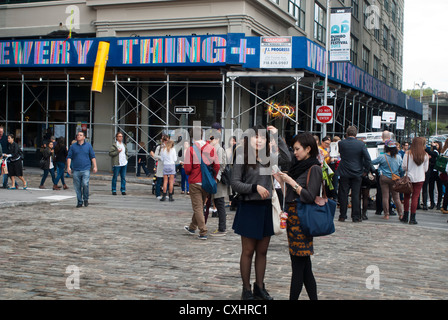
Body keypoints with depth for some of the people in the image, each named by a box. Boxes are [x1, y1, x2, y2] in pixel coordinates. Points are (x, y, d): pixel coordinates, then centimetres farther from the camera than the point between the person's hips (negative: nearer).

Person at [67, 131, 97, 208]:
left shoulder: (88, 145, 8)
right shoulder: (73, 146, 8)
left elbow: (93, 157, 10)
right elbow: (69, 157, 8)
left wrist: (95, 166, 2)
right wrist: (68, 167, -3)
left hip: (86, 169, -2)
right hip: (76, 170, 2)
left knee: (85, 184, -17)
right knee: (77, 187, 3)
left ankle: (86, 199, 4)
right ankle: (79, 202, 15)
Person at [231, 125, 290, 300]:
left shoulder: (268, 158, 6)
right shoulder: (242, 158, -6)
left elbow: (287, 161, -10)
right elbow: (235, 183, -10)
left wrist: (278, 137, -6)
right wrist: (255, 187, -20)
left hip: (266, 208, 4)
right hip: (249, 208, -4)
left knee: (262, 251, 13)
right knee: (248, 251, 5)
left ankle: (260, 287, 25)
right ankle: (246, 289, 16)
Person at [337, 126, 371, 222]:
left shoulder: (341, 143, -3)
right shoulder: (361, 144, -6)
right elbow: (368, 158, -9)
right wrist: (365, 170, 2)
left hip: (344, 173, 0)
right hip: (357, 173, 0)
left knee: (343, 195, 6)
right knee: (355, 195, 4)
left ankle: (342, 216, 10)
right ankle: (356, 217, 6)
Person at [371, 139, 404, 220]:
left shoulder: (382, 157, -10)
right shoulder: (399, 157, -1)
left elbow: (372, 162, 3)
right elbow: (401, 169, 7)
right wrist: (401, 177, 24)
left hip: (384, 178, -2)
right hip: (395, 179, 2)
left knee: (385, 197, 3)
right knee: (396, 197, 8)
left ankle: (386, 214, 5)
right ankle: (401, 214, 8)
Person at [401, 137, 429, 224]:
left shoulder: (408, 154, -8)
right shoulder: (425, 155, -5)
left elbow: (404, 167, -7)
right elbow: (426, 169, 3)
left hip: (409, 177, 0)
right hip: (420, 178, 0)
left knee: (407, 197, 11)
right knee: (415, 197, 2)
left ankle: (405, 216, 15)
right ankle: (412, 218, 2)